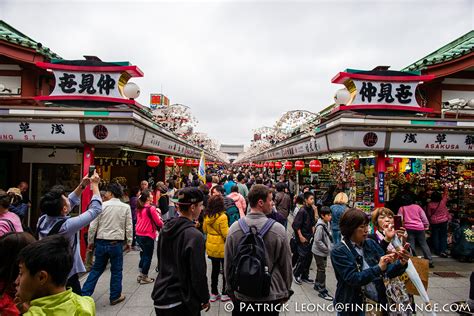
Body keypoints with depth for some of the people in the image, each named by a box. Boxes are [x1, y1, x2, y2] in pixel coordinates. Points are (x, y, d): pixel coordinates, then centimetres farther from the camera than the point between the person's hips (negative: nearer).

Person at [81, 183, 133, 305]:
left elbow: (93, 226, -3)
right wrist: (129, 242, 8)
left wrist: (91, 241, 9)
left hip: (101, 242, 1)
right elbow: (129, 227, -3)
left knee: (96, 269, 18)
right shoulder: (126, 207, -5)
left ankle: (84, 294, 20)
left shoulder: (102, 205, -6)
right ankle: (115, 296, 22)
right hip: (116, 243, -1)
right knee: (116, 271, 13)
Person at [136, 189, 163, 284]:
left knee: (143, 255, 22)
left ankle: (141, 275, 29)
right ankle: (144, 278, 15)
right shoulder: (151, 208, -17)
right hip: (148, 236, -7)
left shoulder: (139, 208, 4)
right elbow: (159, 223, -12)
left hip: (139, 235, 7)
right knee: (148, 257, 7)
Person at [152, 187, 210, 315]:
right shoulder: (194, 236, -22)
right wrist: (205, 298, -3)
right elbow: (199, 274, -19)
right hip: (181, 303, -6)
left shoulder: (165, 230, 0)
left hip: (160, 297, 7)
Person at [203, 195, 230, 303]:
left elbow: (205, 230, 10)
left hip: (211, 247, 6)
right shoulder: (222, 217, -23)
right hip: (222, 248, -6)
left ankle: (214, 293, 25)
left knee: (215, 269, 17)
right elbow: (226, 234, -21)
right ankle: (225, 294, 19)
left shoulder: (207, 216, -3)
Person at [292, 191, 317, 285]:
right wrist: (301, 237, -15)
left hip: (310, 237, 7)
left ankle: (305, 276, 25)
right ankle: (296, 274, 16)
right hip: (302, 237, -7)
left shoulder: (312, 210, 4)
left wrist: (313, 233, 9)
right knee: (303, 257, -4)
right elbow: (296, 225, -17)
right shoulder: (302, 211, -18)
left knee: (309, 257, 11)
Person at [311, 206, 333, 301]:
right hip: (319, 252, -8)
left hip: (324, 251, 8)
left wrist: (330, 246, 3)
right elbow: (317, 241, -25)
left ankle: (317, 285, 38)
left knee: (321, 269, 21)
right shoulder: (320, 226, -26)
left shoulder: (327, 223, 1)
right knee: (322, 270, 1)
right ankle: (322, 291, 11)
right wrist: (327, 249, -18)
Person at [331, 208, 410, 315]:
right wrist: (378, 268, -32)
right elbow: (352, 278, -24)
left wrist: (401, 264, -19)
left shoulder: (371, 244, 0)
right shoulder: (338, 251, -16)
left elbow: (388, 271, 0)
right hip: (353, 306, -5)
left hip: (379, 302, 5)